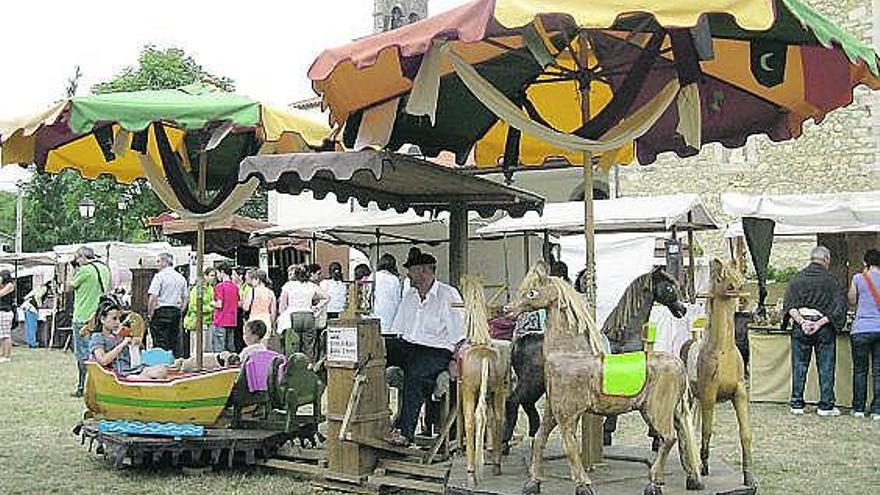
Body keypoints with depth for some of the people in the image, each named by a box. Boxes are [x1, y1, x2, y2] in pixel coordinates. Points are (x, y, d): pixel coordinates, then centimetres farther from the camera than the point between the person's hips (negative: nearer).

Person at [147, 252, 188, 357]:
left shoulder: (159, 276, -7)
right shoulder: (181, 278, 13)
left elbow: (153, 298, -13)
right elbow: (185, 299, 16)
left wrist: (150, 314, -4)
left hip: (161, 312, -6)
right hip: (176, 312, 6)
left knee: (160, 344, -5)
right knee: (176, 342, 8)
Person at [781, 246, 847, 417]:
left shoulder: (797, 278, 4)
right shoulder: (830, 280, -2)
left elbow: (788, 304, -4)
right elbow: (840, 305, -10)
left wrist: (801, 322, -10)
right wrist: (821, 322, -13)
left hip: (800, 328, 2)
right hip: (825, 329, -2)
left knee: (799, 366, 8)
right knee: (826, 367, 5)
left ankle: (797, 404, 10)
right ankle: (826, 405, 7)